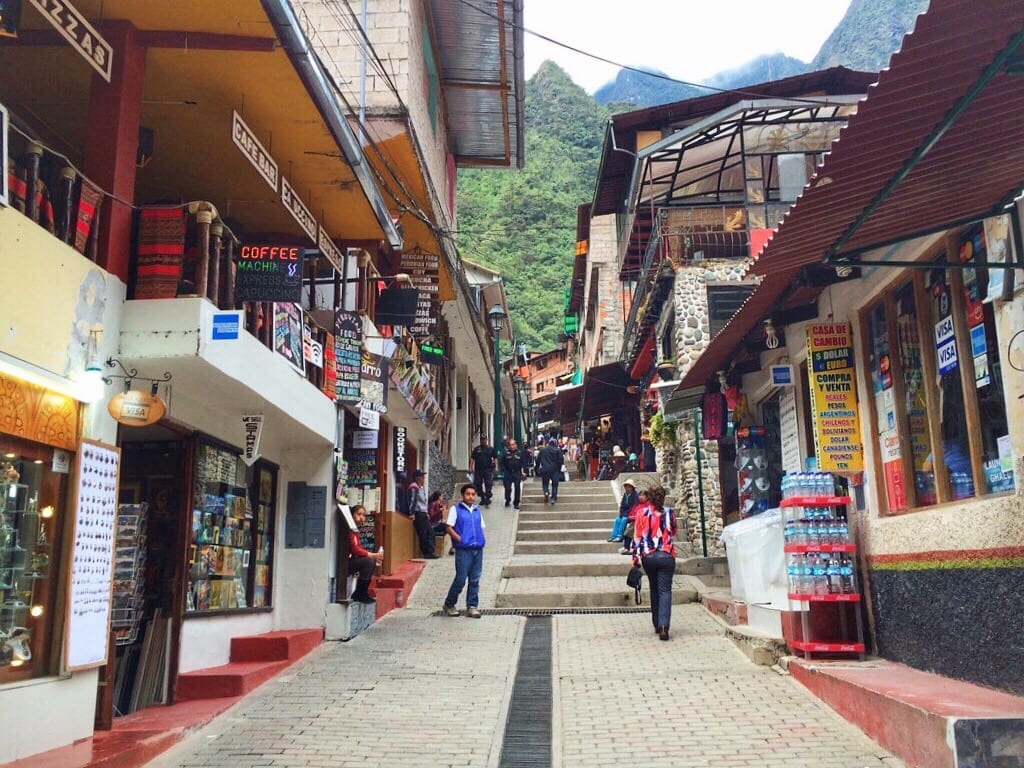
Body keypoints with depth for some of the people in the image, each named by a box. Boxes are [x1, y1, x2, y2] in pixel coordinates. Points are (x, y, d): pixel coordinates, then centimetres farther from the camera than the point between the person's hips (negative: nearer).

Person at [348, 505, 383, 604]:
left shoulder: (356, 530, 15)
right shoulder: (350, 530, -17)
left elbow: (360, 548, 12)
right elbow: (354, 549, -23)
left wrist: (373, 555, -3)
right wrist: (372, 555, -20)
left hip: (350, 560, 10)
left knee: (372, 561, 7)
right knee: (368, 561, -21)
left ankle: (362, 593, 8)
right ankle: (359, 594, -11)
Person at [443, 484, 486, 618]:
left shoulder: (477, 510, 16)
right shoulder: (455, 509, 1)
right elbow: (449, 528, -3)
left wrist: (482, 540, 5)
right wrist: (460, 539, -11)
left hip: (478, 550, 5)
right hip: (463, 550, -5)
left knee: (475, 580, 5)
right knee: (460, 579, -4)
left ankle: (472, 607, 12)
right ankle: (449, 604, 14)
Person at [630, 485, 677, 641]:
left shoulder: (642, 512, -3)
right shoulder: (668, 513, 0)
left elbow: (637, 536, -3)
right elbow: (674, 532, 17)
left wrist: (636, 556, 2)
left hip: (648, 556, 1)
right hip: (666, 556, -1)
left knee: (654, 589, 17)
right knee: (665, 590, -1)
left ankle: (657, 624, 22)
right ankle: (663, 625, -17)